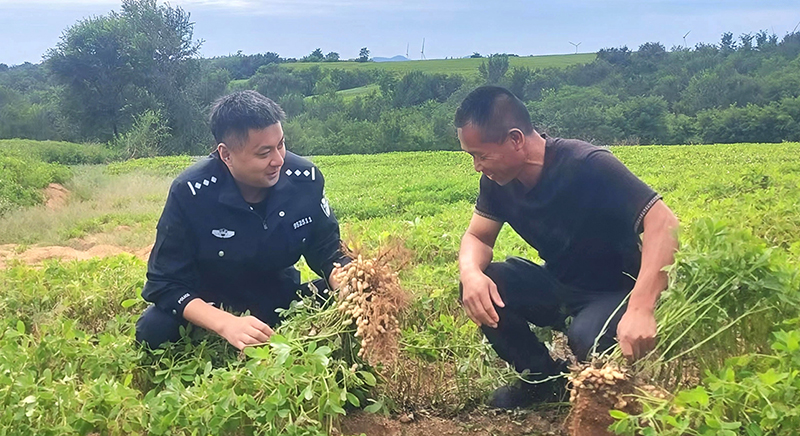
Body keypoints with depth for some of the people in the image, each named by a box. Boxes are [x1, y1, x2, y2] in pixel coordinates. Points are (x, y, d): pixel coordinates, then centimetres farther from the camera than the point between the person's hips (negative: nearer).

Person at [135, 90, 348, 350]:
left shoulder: (305, 178, -16)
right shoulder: (189, 193, -24)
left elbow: (328, 254, -4)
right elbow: (164, 283, -21)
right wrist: (225, 324, -38)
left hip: (281, 300, 3)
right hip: (211, 309, -2)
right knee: (153, 330, -30)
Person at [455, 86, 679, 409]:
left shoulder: (588, 166, -29)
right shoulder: (498, 180, -9)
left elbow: (663, 223, -35)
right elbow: (477, 237, -1)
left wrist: (640, 309, -48)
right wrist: (470, 272, -28)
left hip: (615, 291, -6)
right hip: (559, 287, 6)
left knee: (587, 336, -37)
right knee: (478, 289, -17)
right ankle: (546, 379, 6)